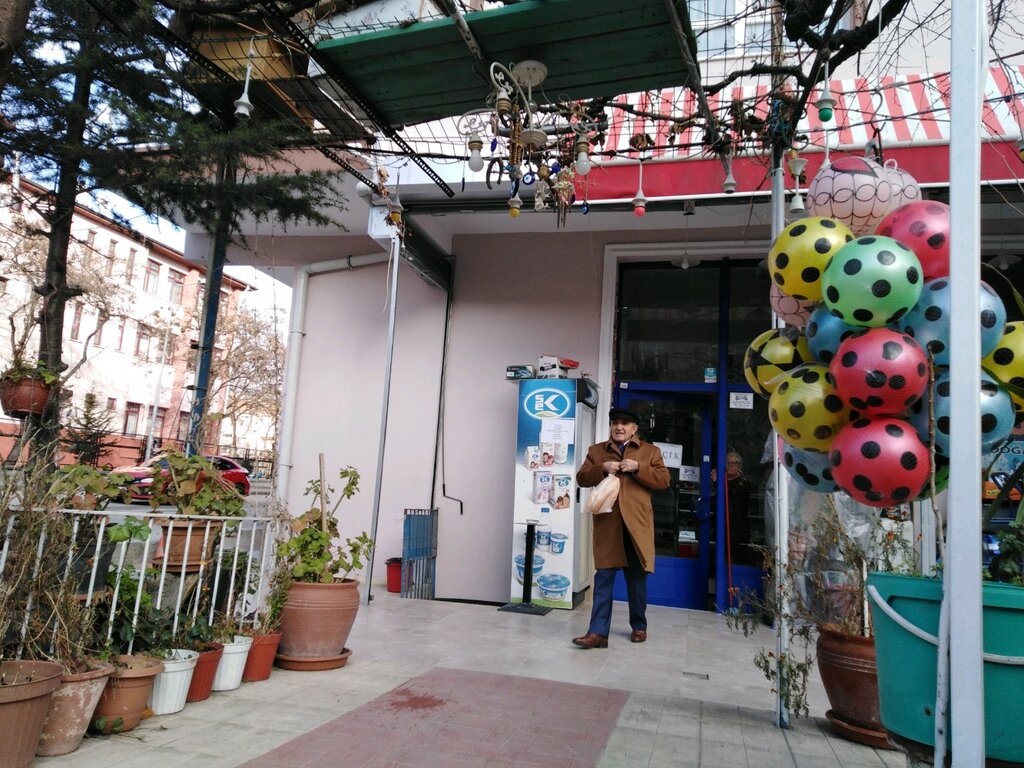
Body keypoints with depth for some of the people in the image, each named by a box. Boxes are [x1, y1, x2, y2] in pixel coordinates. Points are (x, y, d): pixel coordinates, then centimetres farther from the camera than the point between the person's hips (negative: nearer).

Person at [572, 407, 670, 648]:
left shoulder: (650, 451, 10)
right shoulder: (596, 451, 13)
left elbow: (663, 480, 2)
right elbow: (581, 479, 6)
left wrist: (638, 468, -12)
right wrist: (602, 469, -11)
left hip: (636, 524, 0)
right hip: (607, 524, 0)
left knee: (637, 579, 11)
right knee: (603, 578, -2)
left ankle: (639, 626, 28)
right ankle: (598, 632, -2)